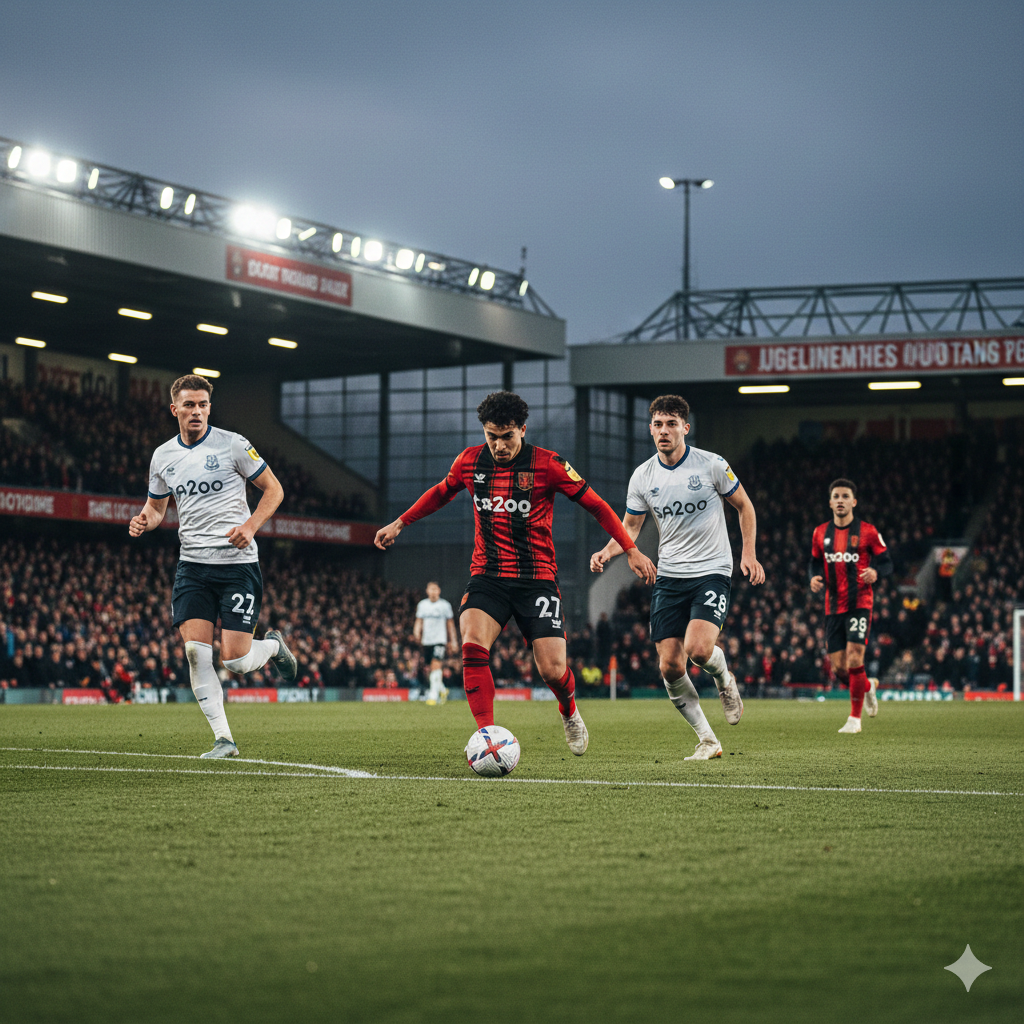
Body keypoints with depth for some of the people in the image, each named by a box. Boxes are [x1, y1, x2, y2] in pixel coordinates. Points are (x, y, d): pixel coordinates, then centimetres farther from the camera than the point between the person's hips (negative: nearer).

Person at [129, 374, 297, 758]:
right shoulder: (162, 456, 8)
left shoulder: (232, 444, -5)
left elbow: (273, 488, 1)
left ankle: (274, 646, 27)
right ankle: (223, 739, -2)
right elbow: (157, 506, 21)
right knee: (196, 651, -11)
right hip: (192, 564, 4)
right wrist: (145, 519, -2)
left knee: (235, 660, -9)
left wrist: (250, 526, -14)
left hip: (238, 562, -4)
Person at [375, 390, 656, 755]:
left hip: (537, 578, -2)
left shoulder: (547, 464, -8)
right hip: (487, 577, 2)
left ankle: (570, 713, 29)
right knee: (472, 646, -25)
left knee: (552, 670, -8)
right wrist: (399, 524, 25)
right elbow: (441, 493, 23)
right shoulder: (469, 461, 2)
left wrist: (632, 551, -1)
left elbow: (595, 505, 0)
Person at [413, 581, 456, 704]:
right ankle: (442, 689, 31)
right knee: (431, 667, 8)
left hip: (440, 640, -4)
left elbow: (450, 624, 9)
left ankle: (433, 694, -21)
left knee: (436, 664, -20)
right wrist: (416, 633, -6)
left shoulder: (445, 605, 1)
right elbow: (419, 621, 12)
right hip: (426, 641, 4)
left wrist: (452, 641, 10)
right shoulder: (422, 605, 8)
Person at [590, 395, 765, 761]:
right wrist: (608, 551, -9)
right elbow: (630, 527, 11)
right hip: (669, 577, 4)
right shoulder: (642, 476, 3)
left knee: (698, 648, -25)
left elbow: (744, 506, 7)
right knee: (670, 666, -5)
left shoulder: (711, 465, -6)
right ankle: (707, 740, 11)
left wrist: (748, 553, -3)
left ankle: (723, 678, 13)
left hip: (713, 571, -4)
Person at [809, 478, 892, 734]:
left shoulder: (867, 531, -2)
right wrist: (815, 578, -4)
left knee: (854, 658, -16)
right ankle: (869, 686, 35)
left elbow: (887, 561, 1)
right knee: (839, 669, 1)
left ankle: (855, 718, -3)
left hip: (859, 604, -4)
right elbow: (815, 563, 18)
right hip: (833, 606, 4)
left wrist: (876, 572, -21)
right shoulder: (820, 533, 8)